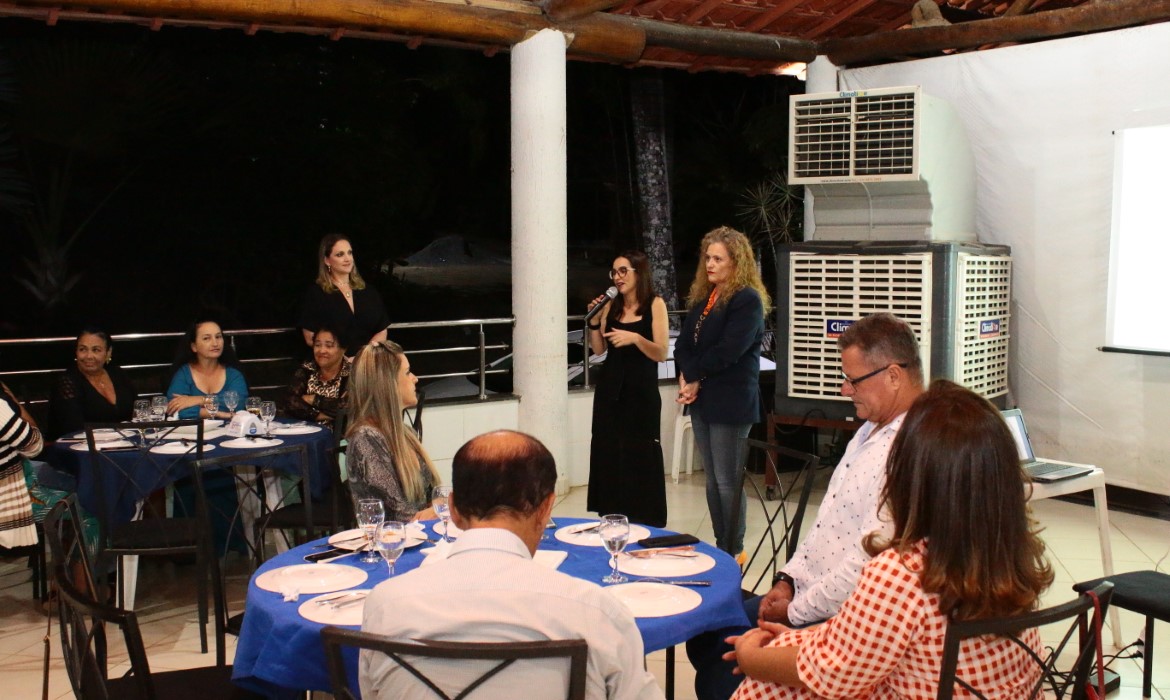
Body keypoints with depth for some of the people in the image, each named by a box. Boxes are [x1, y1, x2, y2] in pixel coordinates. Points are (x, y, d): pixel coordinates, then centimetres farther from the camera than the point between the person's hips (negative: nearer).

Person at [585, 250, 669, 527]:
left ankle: (644, 524, 3)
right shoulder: (611, 305, 7)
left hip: (641, 392, -5)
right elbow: (599, 349, 10)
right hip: (610, 389, 5)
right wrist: (594, 320, -4)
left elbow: (661, 354, -10)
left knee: (640, 459, -4)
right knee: (609, 456, 6)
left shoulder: (655, 304, -5)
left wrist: (635, 338, -24)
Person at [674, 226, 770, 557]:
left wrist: (692, 375, -9)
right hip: (702, 400, 8)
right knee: (712, 480, 14)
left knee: (727, 482, -2)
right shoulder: (702, 297, 14)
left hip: (730, 403, -8)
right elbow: (683, 344, 8)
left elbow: (727, 351, -19)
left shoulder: (748, 300, -10)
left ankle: (734, 552, 9)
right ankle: (720, 547, 23)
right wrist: (686, 380, -8)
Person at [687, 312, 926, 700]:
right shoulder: (871, 430, 10)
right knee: (703, 633, 13)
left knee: (723, 664, -14)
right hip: (802, 595, 10)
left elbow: (867, 566, -27)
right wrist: (787, 581, 6)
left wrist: (795, 610, -15)